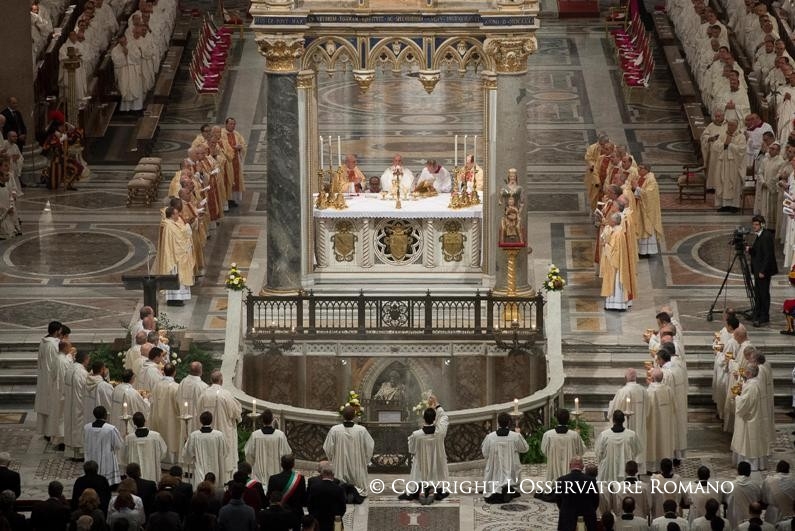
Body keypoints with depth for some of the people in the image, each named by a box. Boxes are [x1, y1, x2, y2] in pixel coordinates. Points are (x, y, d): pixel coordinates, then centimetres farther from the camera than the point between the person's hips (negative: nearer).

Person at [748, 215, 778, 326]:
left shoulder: (766, 236, -18)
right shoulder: (759, 236, 12)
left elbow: (768, 255, -21)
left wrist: (763, 271, -22)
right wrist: (750, 250, -1)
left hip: (764, 271, -10)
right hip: (758, 270, 10)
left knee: (764, 294, -3)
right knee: (757, 293, 15)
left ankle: (764, 318, 3)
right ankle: (757, 316, 24)